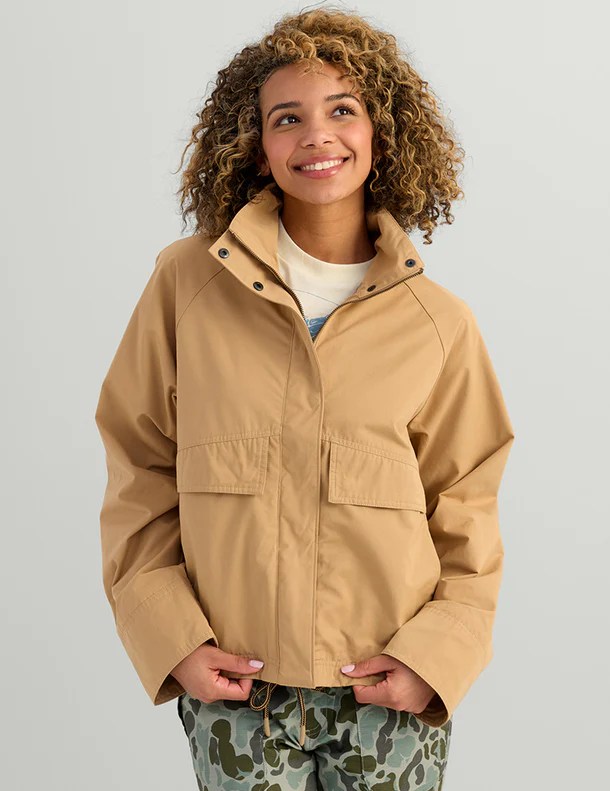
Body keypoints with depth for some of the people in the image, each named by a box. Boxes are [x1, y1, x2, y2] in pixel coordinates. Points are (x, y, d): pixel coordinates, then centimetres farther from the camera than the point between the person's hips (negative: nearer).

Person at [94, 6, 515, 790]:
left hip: (390, 694, 1)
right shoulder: (187, 282, -3)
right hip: (234, 690, 0)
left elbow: (464, 512, 6)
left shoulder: (440, 322, -1)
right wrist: (172, 637, -6)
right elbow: (140, 474, 2)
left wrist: (436, 654, -7)